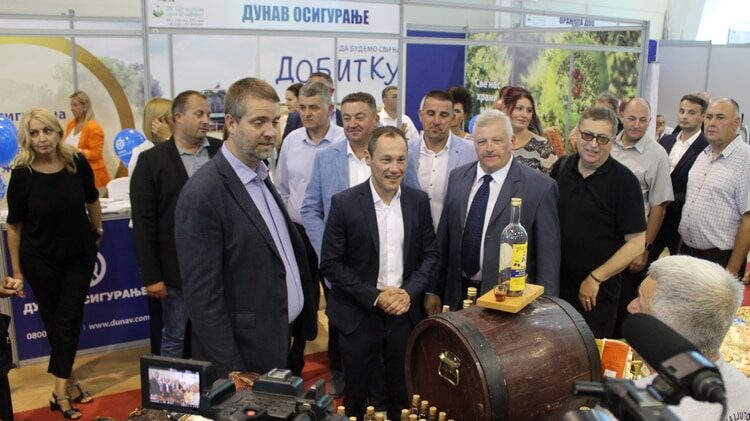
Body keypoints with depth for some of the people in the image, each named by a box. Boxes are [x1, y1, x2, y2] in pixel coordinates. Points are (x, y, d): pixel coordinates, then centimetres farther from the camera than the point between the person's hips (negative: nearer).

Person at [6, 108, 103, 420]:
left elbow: (92, 200, 7)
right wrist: (16, 271, -4)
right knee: (53, 321, 11)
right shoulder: (22, 174, -16)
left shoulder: (77, 163, -12)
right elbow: (14, 225, -7)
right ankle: (68, 379, 27)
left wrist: (97, 232, 18)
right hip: (40, 260, -1)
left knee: (69, 321, 5)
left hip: (80, 255, 2)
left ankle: (61, 388, 13)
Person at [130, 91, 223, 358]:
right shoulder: (152, 160, -4)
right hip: (178, 268, -2)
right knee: (175, 341, 11)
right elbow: (143, 223, -6)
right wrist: (151, 276, -9)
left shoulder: (223, 151, 4)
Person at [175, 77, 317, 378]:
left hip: (281, 344, 8)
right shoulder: (203, 194, -20)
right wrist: (232, 373, -19)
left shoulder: (261, 178, 7)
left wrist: (307, 315, 12)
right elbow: (202, 296, -20)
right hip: (244, 358, -8)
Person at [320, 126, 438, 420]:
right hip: (359, 315, -2)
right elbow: (331, 263, -10)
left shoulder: (418, 201, 0)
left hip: (405, 314, 3)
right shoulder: (344, 203, -11)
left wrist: (409, 292, -10)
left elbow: (429, 254, 5)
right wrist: (374, 296, -15)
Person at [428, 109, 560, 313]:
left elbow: (548, 256, -9)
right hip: (458, 295, 4)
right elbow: (444, 239, 9)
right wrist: (434, 290, 9)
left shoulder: (540, 187, -11)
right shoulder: (457, 177, 4)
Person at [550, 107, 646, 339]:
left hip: (597, 293, -4)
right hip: (554, 284, 4)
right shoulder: (562, 167, 1)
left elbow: (636, 243, -12)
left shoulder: (624, 181, -12)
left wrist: (595, 279, -13)